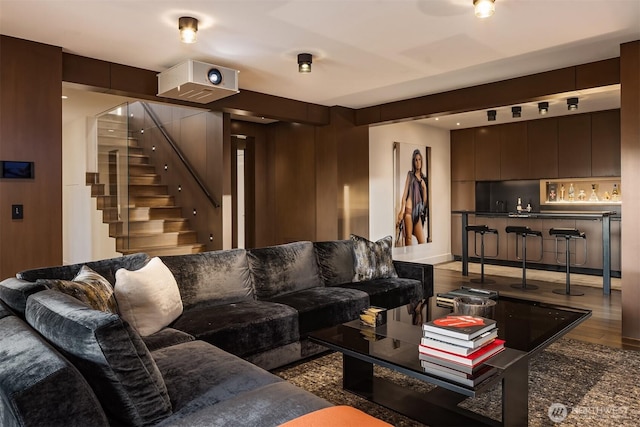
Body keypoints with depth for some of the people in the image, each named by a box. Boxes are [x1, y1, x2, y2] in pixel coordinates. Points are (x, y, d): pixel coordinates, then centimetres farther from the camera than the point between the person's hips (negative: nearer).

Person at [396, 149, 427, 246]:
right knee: (408, 237, -7)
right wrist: (401, 211, -9)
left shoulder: (423, 178, 19)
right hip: (409, 209, -4)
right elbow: (405, 193, -1)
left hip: (418, 211, 4)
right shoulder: (410, 174, 8)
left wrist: (424, 188, 3)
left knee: (422, 241, -1)